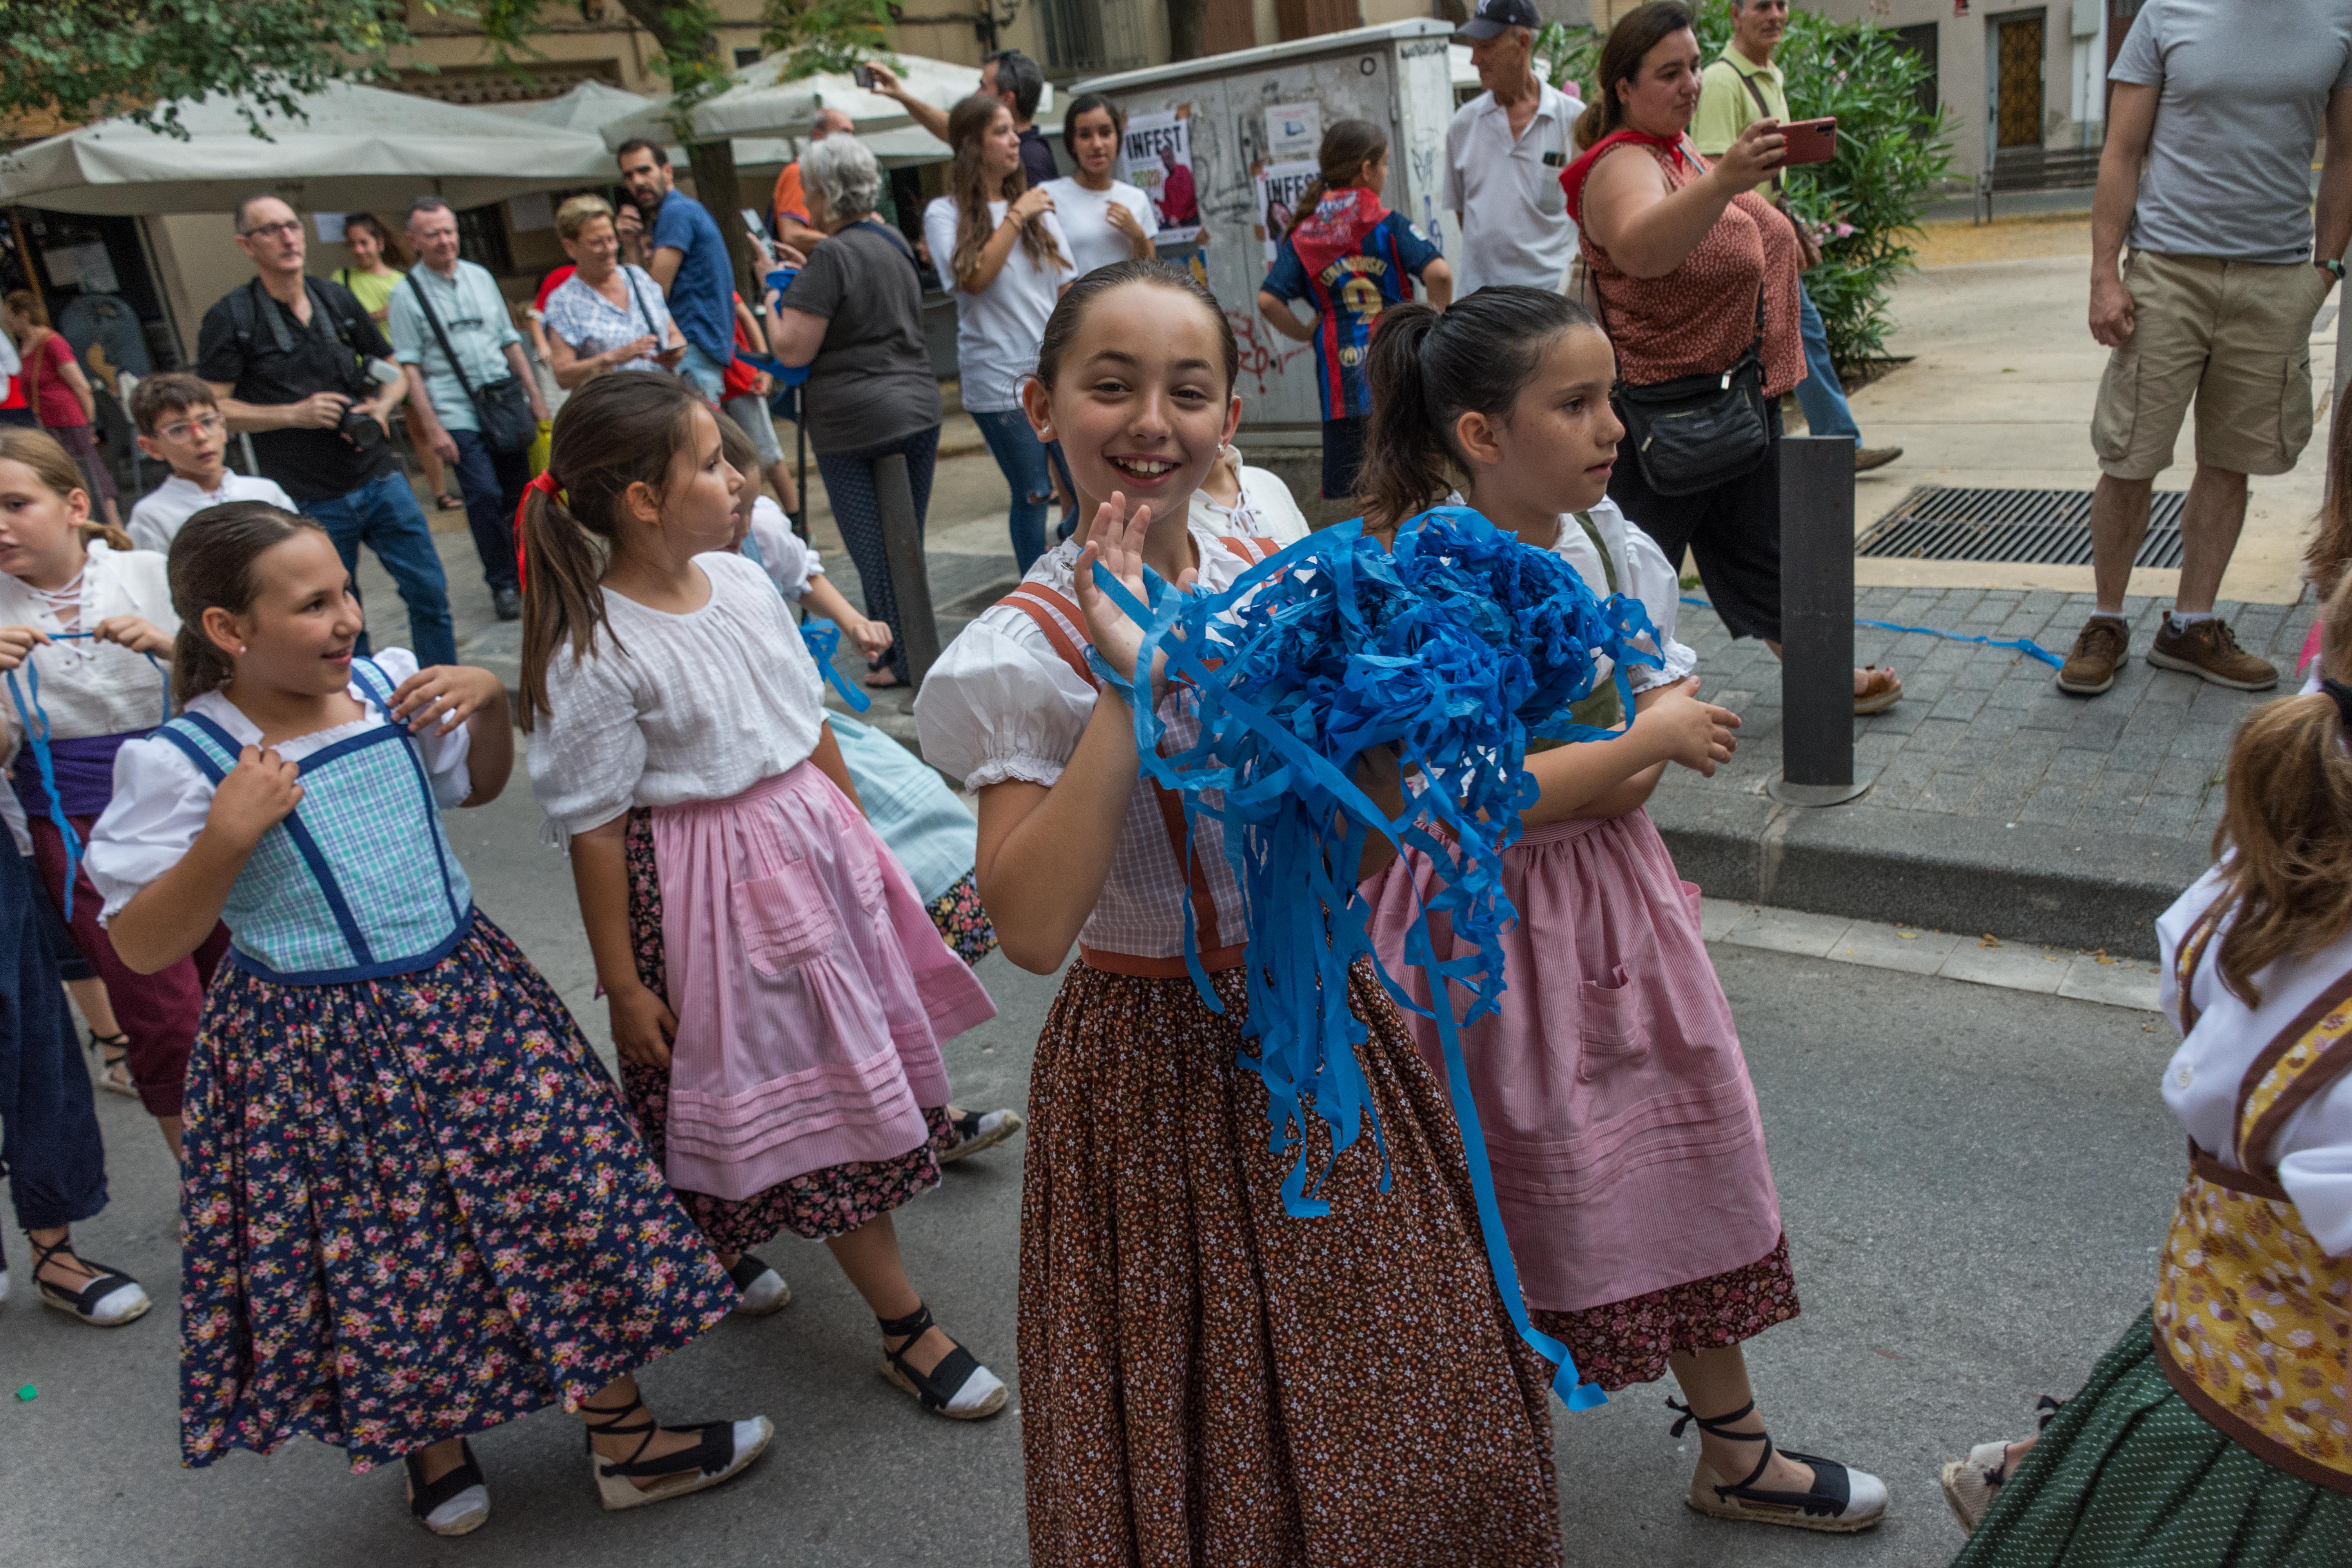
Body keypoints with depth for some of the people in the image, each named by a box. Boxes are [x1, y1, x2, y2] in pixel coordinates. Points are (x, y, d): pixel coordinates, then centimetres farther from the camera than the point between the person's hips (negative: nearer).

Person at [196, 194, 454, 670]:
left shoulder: (338, 299, 9)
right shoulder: (230, 318, -4)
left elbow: (393, 372, 18)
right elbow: (211, 408, -7)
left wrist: (381, 407, -4)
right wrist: (295, 414, -16)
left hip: (379, 480, 4)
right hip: (310, 502, -4)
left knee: (429, 592, 6)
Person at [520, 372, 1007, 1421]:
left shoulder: (741, 581, 0)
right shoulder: (594, 656, -20)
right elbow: (594, 833, -16)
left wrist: (863, 836, 16)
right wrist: (623, 986, -12)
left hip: (812, 843, 7)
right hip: (713, 889, -7)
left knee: (843, 1068, 18)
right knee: (823, 1102, 2)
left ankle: (722, 1238, 45)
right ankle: (907, 1331, 18)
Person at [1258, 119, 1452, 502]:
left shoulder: (1303, 236, 6)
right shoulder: (1389, 224, -3)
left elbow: (1268, 301, -4)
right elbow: (1439, 273, -17)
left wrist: (1306, 333, 10)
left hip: (1340, 375, 2)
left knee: (1344, 489, 8)